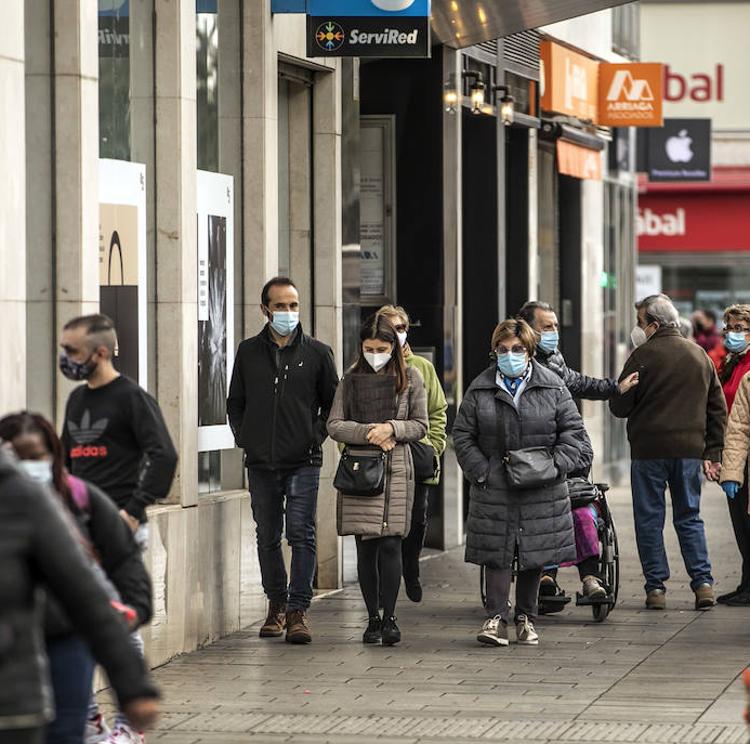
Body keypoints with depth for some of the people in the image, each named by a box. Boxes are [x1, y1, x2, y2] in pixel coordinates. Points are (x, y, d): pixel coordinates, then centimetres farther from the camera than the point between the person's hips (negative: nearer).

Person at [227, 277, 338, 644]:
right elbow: (235, 402, 17)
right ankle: (277, 605, 20)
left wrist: (317, 436, 0)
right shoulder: (248, 352, 8)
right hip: (261, 462, 3)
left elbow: (333, 403, 10)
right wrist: (243, 437, 5)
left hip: (303, 462, -3)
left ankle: (298, 610, -9)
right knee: (267, 537, 9)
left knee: (301, 534, -9)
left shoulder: (317, 353, 3)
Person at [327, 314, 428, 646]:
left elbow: (420, 425, 5)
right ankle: (373, 618, 10)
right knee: (366, 547, 2)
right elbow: (334, 425, 3)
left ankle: (389, 618, -2)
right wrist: (367, 433, -12)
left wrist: (392, 428, -12)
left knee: (390, 544, -8)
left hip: (396, 469, -1)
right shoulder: (351, 379, 8)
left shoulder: (410, 378, 6)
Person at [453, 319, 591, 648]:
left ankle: (525, 617, 20)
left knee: (534, 555, 7)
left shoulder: (553, 387, 2)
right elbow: (463, 435, 6)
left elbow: (573, 432, 4)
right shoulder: (480, 389, 4)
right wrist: (480, 470, -5)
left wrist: (555, 465, -8)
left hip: (541, 491, 0)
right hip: (494, 489, 0)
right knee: (497, 552, -4)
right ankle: (497, 617, -2)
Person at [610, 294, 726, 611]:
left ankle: (656, 587, 1)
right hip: (690, 449, 5)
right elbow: (718, 408, 12)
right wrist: (713, 453, 14)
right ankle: (703, 582, 2)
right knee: (689, 517, 12)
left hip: (649, 448, -4)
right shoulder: (700, 356, 10)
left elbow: (619, 406, -5)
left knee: (649, 519, 4)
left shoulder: (643, 356, -8)